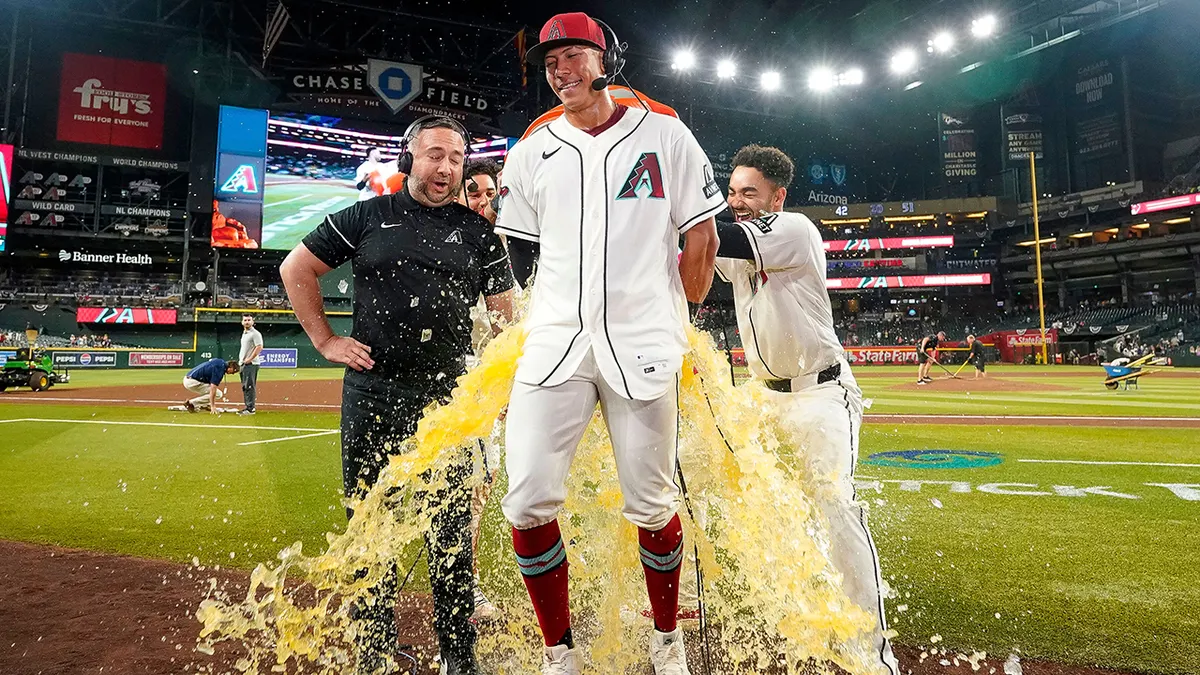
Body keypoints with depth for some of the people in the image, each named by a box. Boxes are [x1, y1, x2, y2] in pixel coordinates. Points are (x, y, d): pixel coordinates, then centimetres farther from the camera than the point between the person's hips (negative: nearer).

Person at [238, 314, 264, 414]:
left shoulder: (255, 333, -10)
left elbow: (259, 347, -20)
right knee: (244, 387, 13)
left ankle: (250, 408, -8)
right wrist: (240, 360, 15)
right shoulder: (244, 333, 19)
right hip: (243, 364, 10)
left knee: (249, 386, -11)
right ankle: (248, 407, 20)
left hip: (251, 364, -10)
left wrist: (249, 359, -19)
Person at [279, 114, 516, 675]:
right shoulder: (368, 216, 6)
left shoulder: (478, 233, 6)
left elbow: (506, 314, 6)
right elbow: (296, 270, 13)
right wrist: (325, 340, 5)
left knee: (451, 531, 3)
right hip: (371, 393, 1)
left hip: (446, 398, 0)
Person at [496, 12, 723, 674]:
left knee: (652, 505, 4)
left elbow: (701, 234, 8)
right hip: (555, 343, 2)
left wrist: (677, 321, 9)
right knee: (528, 502, -8)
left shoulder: (663, 134, 7)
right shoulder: (529, 154, 14)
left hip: (643, 345, -2)